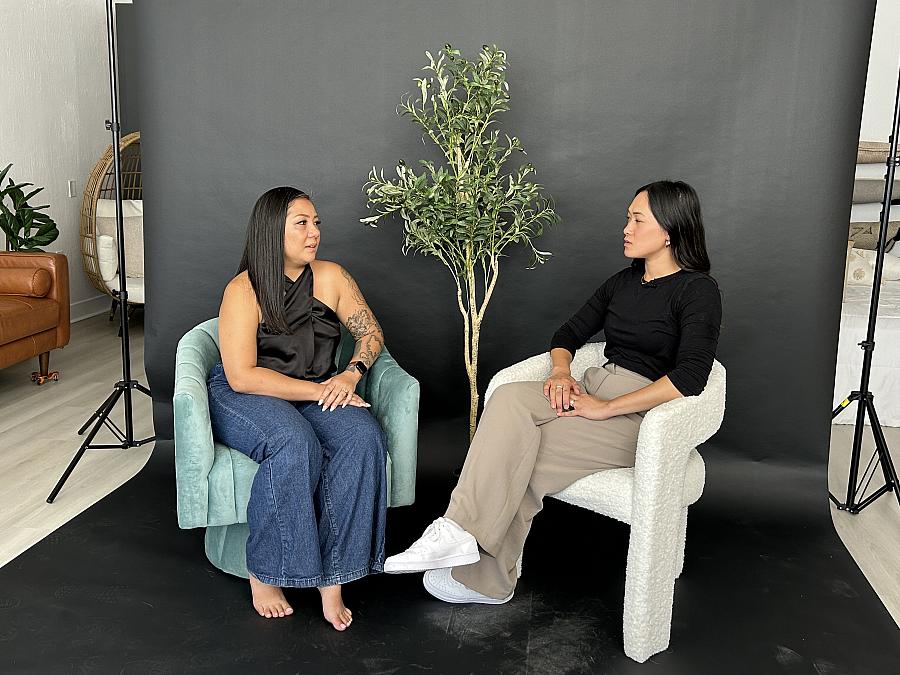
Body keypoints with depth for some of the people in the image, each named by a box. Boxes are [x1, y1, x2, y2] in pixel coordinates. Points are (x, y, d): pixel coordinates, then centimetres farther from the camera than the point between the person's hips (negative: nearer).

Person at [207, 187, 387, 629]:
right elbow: (242, 376, -19)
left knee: (363, 436, -28)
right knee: (295, 443, -37)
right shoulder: (244, 291, -13)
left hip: (315, 394, 4)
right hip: (245, 397, -4)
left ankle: (331, 577, -23)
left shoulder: (331, 277, 1)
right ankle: (264, 574, -18)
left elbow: (371, 332, 8)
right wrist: (316, 390, -23)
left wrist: (352, 373, -14)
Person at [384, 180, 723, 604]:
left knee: (518, 455, -24)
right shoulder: (623, 282, 16)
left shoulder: (699, 291, -7)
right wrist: (561, 372, -4)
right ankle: (460, 534, -26)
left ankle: (486, 580, -13)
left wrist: (607, 408, -21)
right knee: (508, 398, -24)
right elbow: (569, 334, 19)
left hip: (644, 413, -6)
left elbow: (689, 378, -20)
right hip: (591, 389, 6)